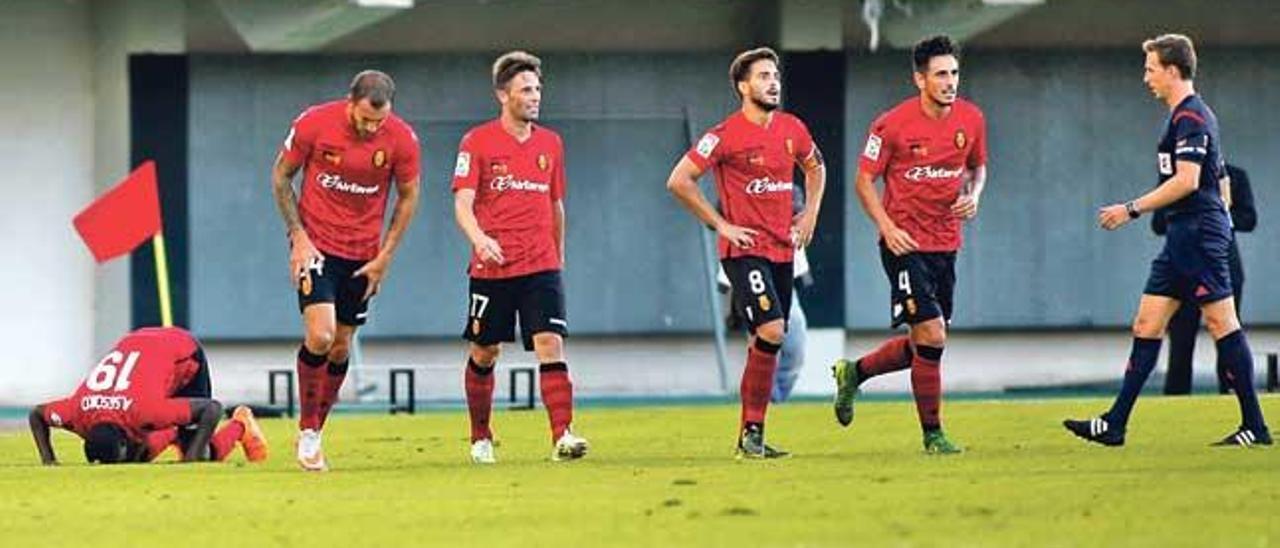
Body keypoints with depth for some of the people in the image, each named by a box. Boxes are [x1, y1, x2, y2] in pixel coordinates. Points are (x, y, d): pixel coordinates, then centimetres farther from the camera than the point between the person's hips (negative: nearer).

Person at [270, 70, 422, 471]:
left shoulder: (401, 139, -11)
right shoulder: (314, 124, -15)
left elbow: (408, 197, 3)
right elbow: (281, 176, -1)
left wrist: (385, 257, -1)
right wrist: (298, 235, -8)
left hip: (363, 254, 3)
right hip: (316, 244, -3)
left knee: (341, 347, 7)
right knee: (320, 336, -18)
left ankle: (315, 432, 22)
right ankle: (306, 431, -2)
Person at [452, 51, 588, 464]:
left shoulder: (551, 143, 10)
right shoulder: (477, 142, -3)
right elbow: (463, 202, -11)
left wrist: (557, 257, 24)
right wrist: (479, 239, -29)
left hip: (541, 265, 2)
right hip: (491, 267, -2)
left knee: (550, 344, -13)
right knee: (483, 354, 8)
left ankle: (563, 436, -21)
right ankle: (480, 438, 24)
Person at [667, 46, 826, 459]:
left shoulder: (792, 129, 8)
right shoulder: (726, 135, -11)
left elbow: (815, 167, 29)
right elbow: (679, 181, -12)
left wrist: (810, 214, 15)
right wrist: (720, 225, -11)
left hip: (782, 250, 7)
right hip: (744, 250, -7)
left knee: (766, 343, 9)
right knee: (771, 332, -20)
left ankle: (749, 435, 16)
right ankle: (752, 432, -11)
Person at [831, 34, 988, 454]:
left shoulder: (971, 119, 2)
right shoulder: (893, 124, -12)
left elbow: (977, 167, 19)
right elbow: (865, 180, -4)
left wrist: (973, 196, -3)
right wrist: (887, 226, -16)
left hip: (946, 244, 6)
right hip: (906, 243, -6)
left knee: (925, 346, 11)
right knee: (931, 336, -12)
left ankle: (853, 373, 35)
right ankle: (932, 434, 1)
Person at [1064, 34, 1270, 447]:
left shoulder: (1190, 118, -13)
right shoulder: (1186, 115, 19)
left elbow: (1187, 181, -21)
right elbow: (1213, 180, 24)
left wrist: (1132, 210, -17)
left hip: (1199, 234, -11)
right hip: (1183, 238, 11)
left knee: (1222, 324, -8)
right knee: (1147, 324, 7)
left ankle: (1255, 426, -5)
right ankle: (1115, 425, 7)